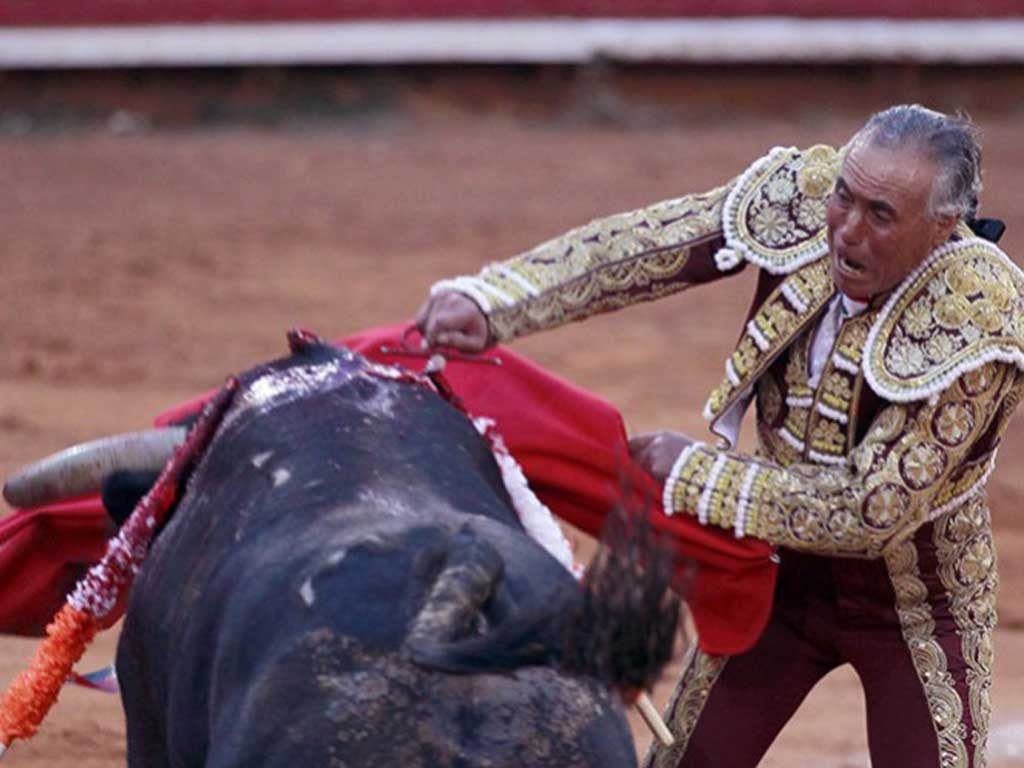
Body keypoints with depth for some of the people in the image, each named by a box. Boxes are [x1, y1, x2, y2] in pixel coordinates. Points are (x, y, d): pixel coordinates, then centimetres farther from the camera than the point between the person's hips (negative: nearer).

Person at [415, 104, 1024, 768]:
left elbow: (870, 511, -31)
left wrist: (696, 475, -26)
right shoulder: (800, 201, -18)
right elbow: (635, 250, -24)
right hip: (787, 567, 4)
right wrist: (488, 302, -37)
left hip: (915, 595, -4)